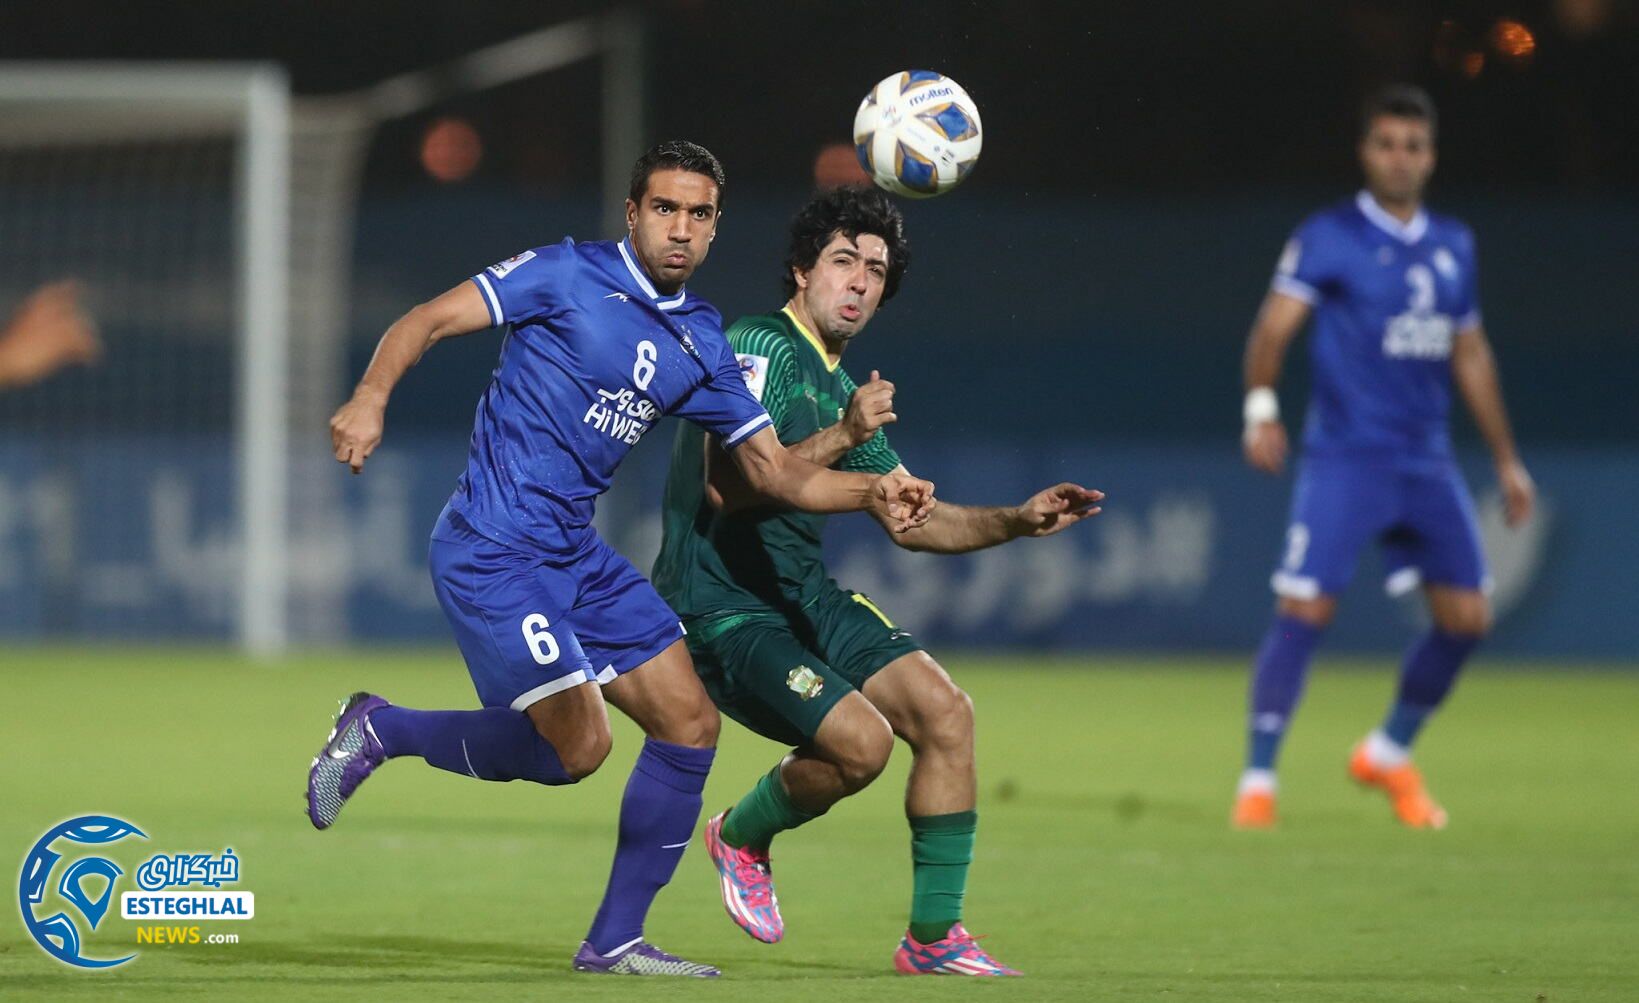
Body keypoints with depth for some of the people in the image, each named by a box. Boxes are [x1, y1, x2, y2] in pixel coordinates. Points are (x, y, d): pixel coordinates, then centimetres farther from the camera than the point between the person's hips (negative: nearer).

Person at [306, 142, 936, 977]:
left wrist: (871, 493, -4)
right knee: (574, 746, -13)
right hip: (492, 552, -8)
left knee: (688, 724, 3)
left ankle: (615, 939, 12)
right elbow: (428, 320, -10)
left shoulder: (701, 340, 11)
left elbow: (773, 468, 12)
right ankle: (381, 730, 9)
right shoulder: (567, 277, -8)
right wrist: (371, 398, -27)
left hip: (577, 557, 8)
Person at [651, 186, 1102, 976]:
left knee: (944, 711, -7)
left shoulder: (840, 389, 17)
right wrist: (843, 437, -29)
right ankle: (741, 838, 8)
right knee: (860, 739, -24)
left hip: (805, 598, 9)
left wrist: (1017, 521, 8)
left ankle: (933, 935, 1)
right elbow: (727, 486, -24)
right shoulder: (761, 348, -12)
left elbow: (910, 518, 22)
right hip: (724, 609, -9)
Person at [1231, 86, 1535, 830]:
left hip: (1427, 462, 6)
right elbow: (1275, 325, -14)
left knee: (1465, 617, 3)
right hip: (1345, 456, -6)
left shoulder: (1454, 247, 13)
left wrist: (1507, 461, 22)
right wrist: (1261, 406, -31)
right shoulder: (1327, 238, -4)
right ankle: (1257, 780, -4)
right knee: (1304, 610, -13)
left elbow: (1470, 357, 22)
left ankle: (1389, 754, 24)